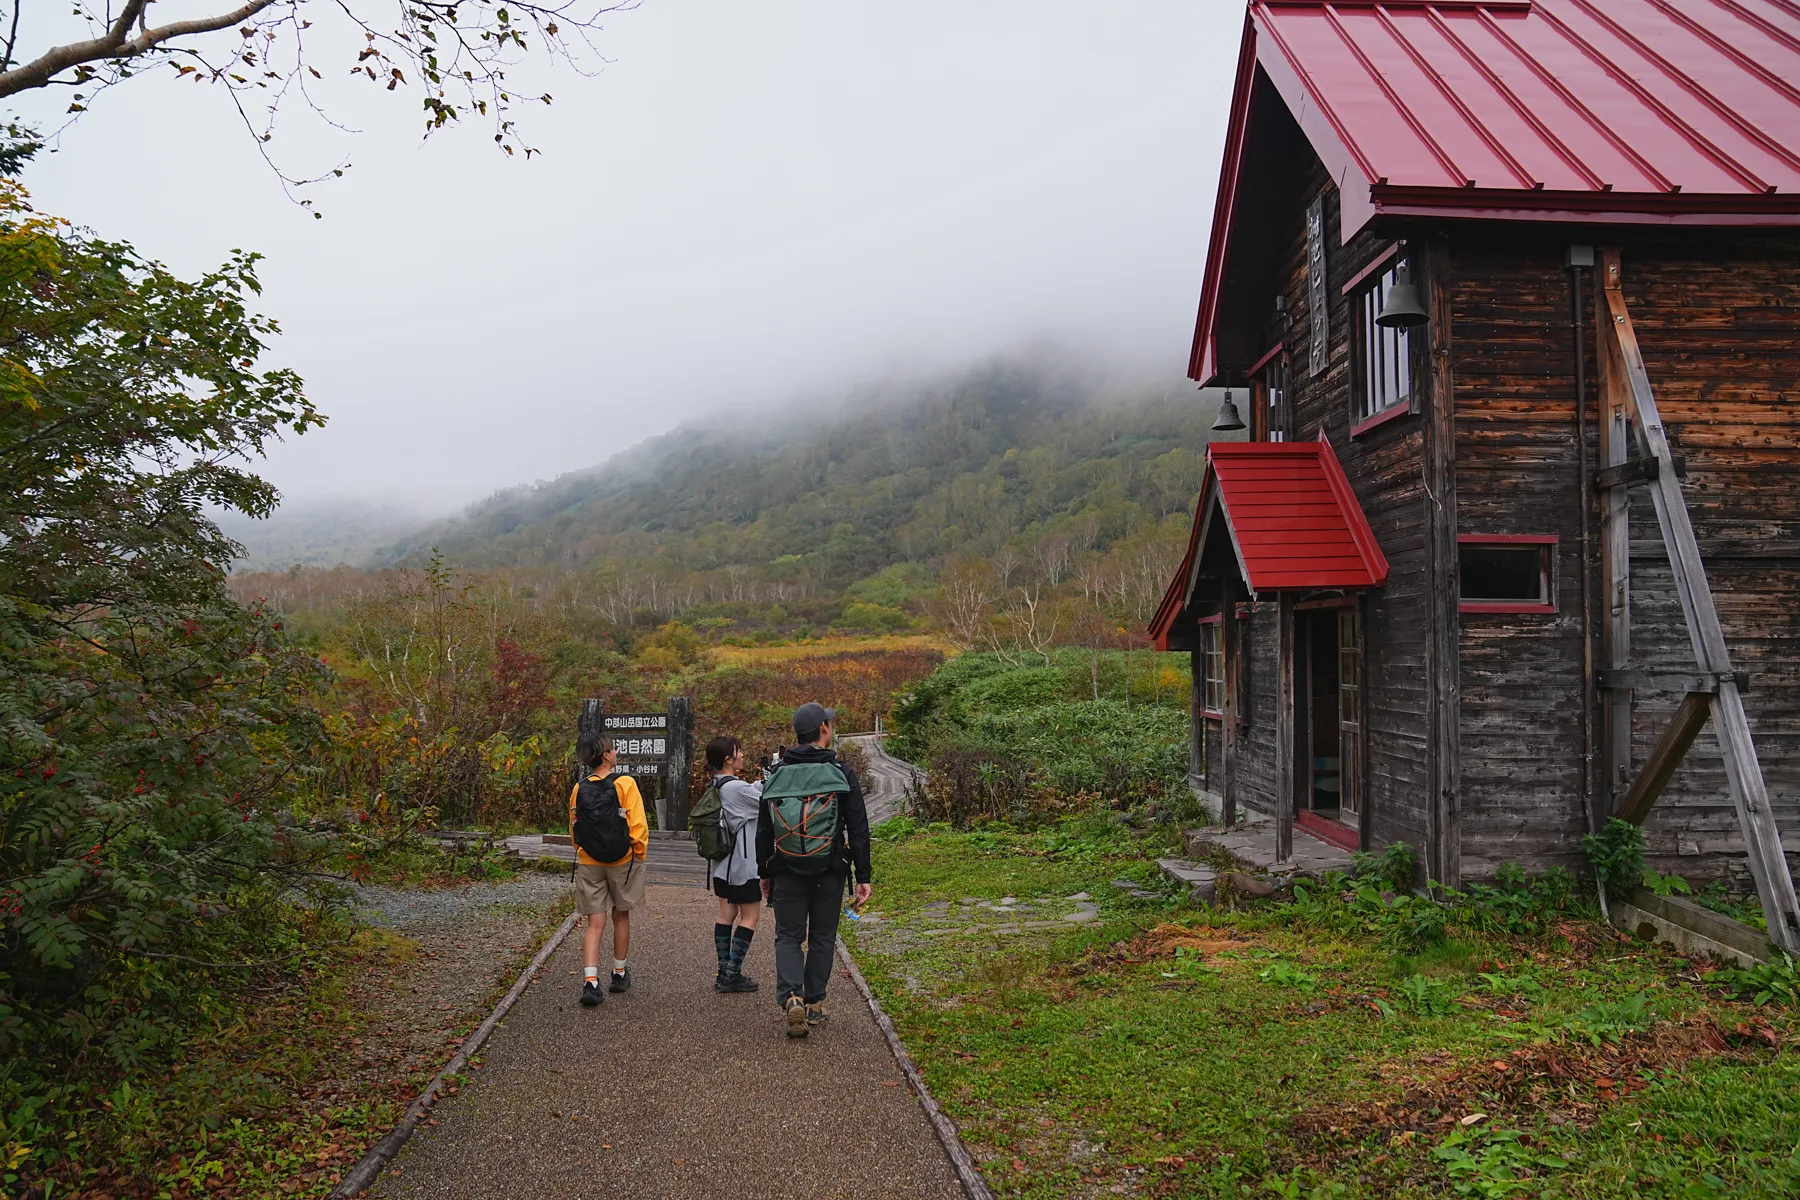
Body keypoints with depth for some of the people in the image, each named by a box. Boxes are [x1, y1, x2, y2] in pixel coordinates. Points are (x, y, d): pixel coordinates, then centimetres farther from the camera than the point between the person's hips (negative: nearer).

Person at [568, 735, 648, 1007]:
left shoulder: (579, 789, 0)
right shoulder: (625, 783, -12)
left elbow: (574, 832, 9)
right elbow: (638, 825, -14)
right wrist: (640, 853, 0)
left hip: (588, 863, 2)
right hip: (622, 861, -2)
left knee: (595, 923, 4)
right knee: (621, 917, 16)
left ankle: (590, 982, -10)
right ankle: (620, 974, 28)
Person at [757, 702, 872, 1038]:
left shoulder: (776, 776, 2)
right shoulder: (841, 774, -6)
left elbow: (763, 831, 8)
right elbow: (858, 830, -6)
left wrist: (764, 873, 18)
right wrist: (862, 877, 0)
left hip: (787, 872, 1)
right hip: (830, 872, -1)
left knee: (788, 937, 8)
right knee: (822, 938, 13)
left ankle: (791, 997, -12)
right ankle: (814, 1004, 19)